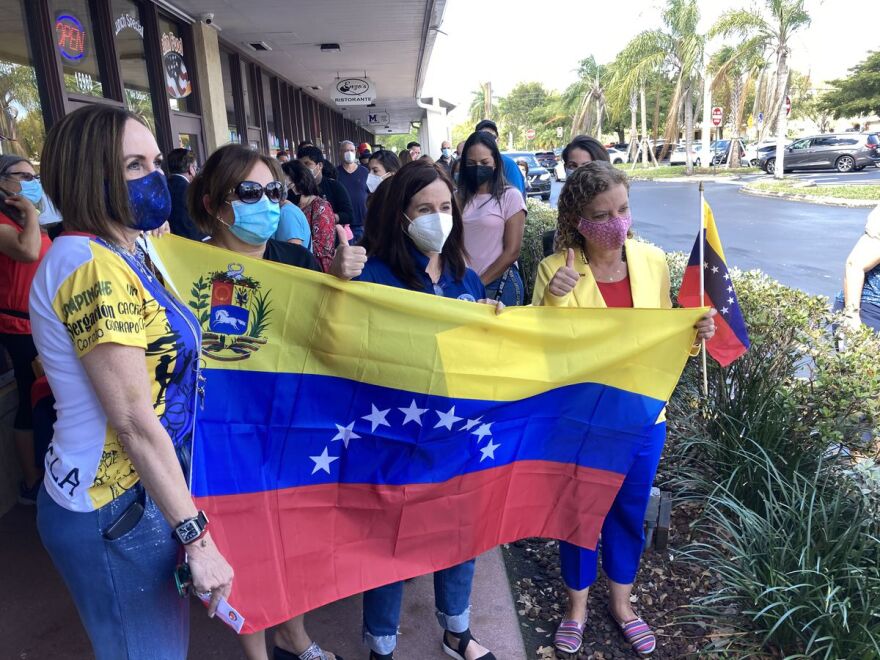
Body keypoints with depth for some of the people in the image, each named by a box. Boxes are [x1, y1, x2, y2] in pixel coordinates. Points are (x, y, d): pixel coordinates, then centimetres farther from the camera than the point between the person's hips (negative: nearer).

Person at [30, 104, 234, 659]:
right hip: (116, 511, -8)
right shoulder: (92, 268, -22)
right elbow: (134, 422, -23)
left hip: (150, 488, 9)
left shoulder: (123, 255, 7)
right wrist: (196, 535, -18)